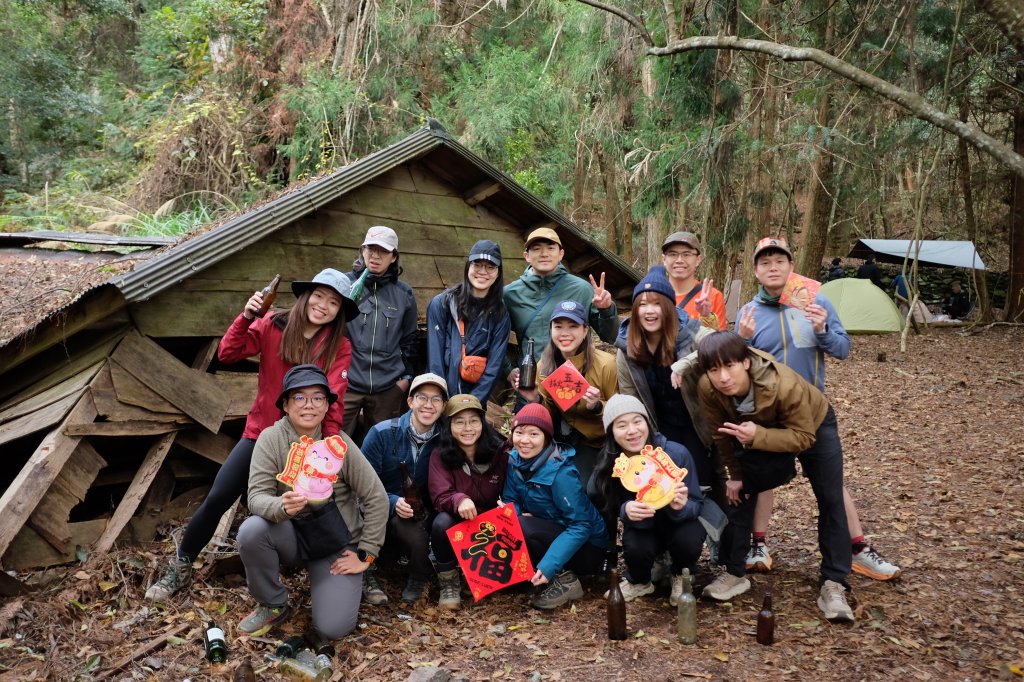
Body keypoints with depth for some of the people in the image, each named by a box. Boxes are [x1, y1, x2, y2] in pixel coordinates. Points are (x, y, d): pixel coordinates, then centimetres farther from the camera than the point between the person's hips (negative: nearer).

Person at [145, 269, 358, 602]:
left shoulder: (340, 348, -7)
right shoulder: (273, 325, -5)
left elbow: (333, 403, -12)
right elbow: (227, 354, -12)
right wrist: (246, 317, -25)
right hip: (260, 432, 1)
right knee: (216, 499, -1)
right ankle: (180, 567, 20)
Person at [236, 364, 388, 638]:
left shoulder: (339, 442, -15)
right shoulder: (271, 438, -13)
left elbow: (376, 499, -11)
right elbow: (256, 497, -19)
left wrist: (365, 554, -10)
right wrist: (282, 506, -42)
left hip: (338, 545, -1)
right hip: (292, 537, 1)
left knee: (333, 627, -16)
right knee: (251, 530, -30)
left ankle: (320, 582, 19)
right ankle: (273, 605, -3)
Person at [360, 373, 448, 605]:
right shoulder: (382, 433, -10)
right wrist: (393, 502, -26)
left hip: (420, 517, 1)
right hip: (380, 515, -1)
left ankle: (418, 578, -2)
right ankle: (368, 574, -12)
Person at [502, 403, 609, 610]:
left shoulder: (560, 472, -25)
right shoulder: (515, 459, -5)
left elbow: (581, 526, -25)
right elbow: (510, 500, 3)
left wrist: (548, 566, -33)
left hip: (584, 545, -7)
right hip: (550, 532, 7)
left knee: (521, 528, -28)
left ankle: (564, 579, -12)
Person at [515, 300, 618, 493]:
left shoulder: (605, 364, -16)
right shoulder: (545, 365, -4)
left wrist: (596, 406, -26)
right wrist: (536, 400, -14)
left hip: (598, 443, -4)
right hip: (562, 438, 4)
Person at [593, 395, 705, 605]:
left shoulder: (676, 453, -26)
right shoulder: (609, 464, -21)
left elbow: (696, 504, -17)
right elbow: (613, 509, -12)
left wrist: (681, 507, -42)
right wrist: (626, 511, -37)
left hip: (679, 521, -1)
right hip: (644, 528, 1)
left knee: (687, 540, -33)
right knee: (635, 547, -32)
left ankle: (682, 578, 5)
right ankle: (639, 582, 7)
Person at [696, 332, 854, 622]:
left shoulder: (785, 384, -45)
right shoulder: (708, 389, -32)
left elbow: (803, 437, -35)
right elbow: (722, 434, -13)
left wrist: (757, 436, -49)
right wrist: (736, 474, -4)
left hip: (814, 425, -3)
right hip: (761, 431, 3)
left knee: (831, 501, -8)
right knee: (739, 495, -2)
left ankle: (833, 585, -1)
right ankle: (735, 573, 10)